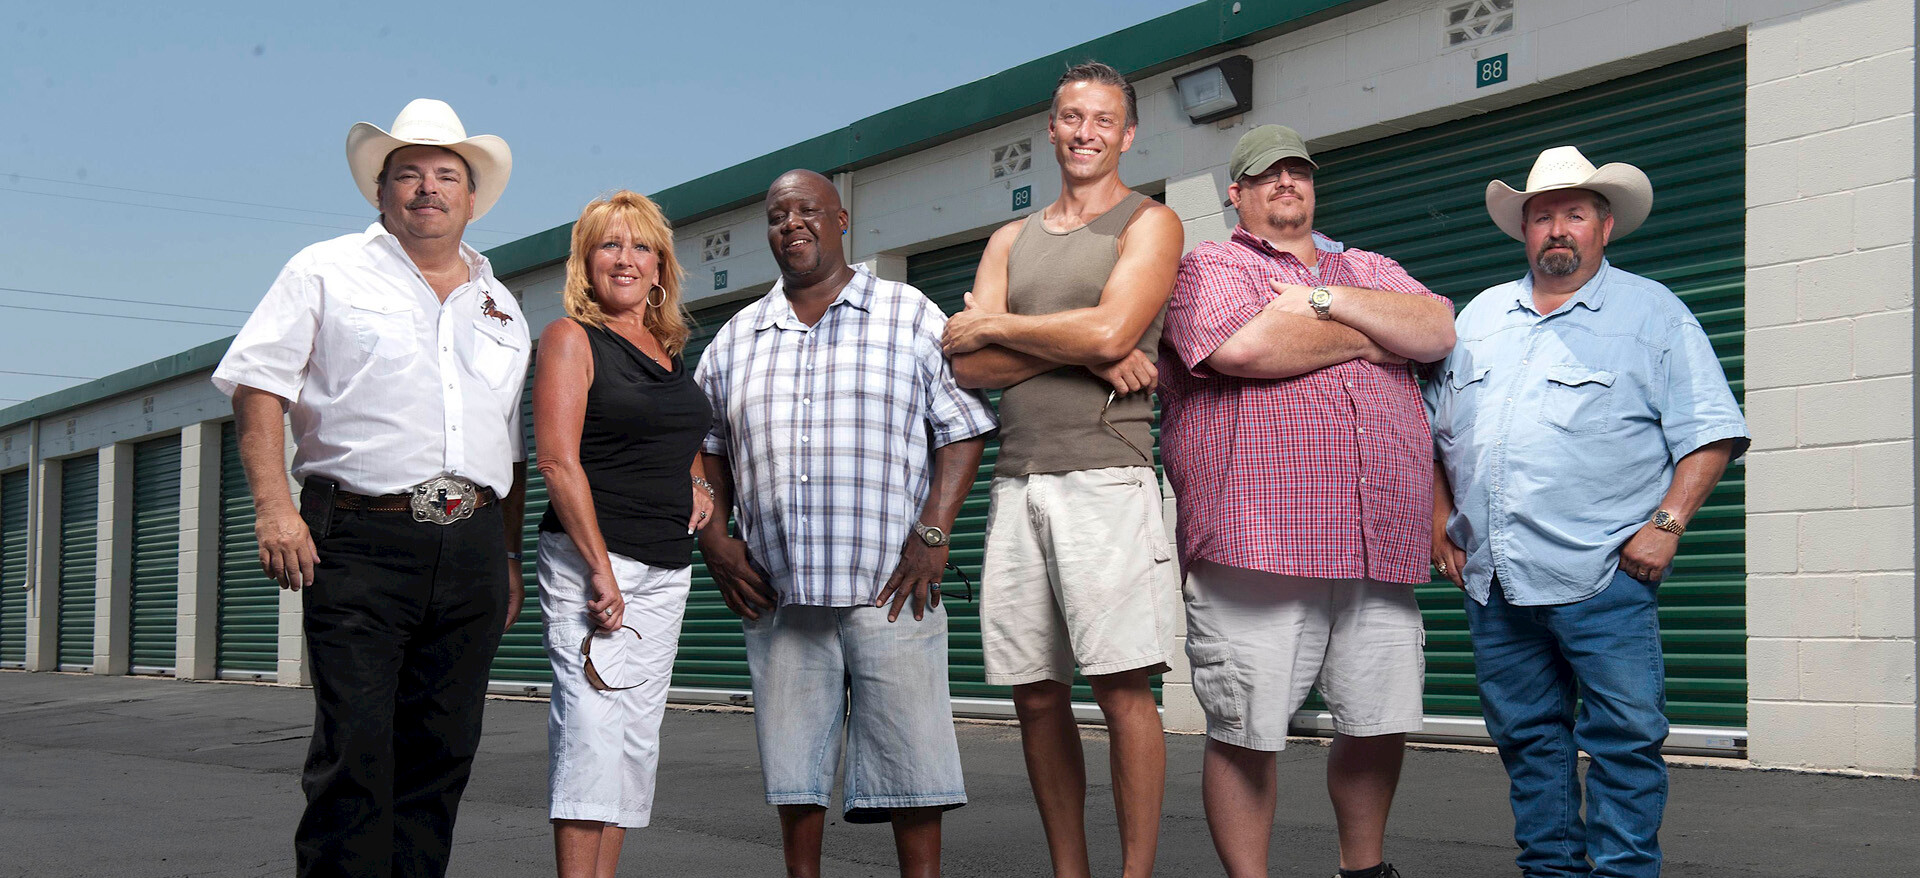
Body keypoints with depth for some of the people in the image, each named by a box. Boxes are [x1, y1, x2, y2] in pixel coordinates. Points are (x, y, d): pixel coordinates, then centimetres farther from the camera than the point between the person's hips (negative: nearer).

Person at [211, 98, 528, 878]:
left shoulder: (499, 305, 21)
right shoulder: (328, 273, 7)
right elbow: (258, 384, -1)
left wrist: (508, 555, 16)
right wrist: (272, 503, -13)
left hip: (471, 546, 5)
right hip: (361, 541, -5)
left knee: (442, 752, 6)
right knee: (355, 748, -10)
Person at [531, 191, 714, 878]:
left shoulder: (671, 347, 18)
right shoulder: (572, 338, -2)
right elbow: (559, 460, -11)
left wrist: (697, 482, 12)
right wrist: (600, 571, -17)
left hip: (668, 568, 7)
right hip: (591, 557, -7)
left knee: (638, 732, 5)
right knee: (592, 724, -14)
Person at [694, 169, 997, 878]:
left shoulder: (911, 317, 5)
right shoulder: (735, 340, 16)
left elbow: (962, 428, 2)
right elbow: (706, 447, 20)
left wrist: (933, 536, -9)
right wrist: (714, 538, 5)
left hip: (889, 587, -3)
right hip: (778, 593, 3)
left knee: (908, 754, -4)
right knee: (791, 761, 6)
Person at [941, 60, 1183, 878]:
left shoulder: (1148, 222, 6)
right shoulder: (1011, 241, 20)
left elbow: (1110, 330, -12)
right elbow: (968, 367, 7)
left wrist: (993, 326, 1)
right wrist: (1078, 349, -7)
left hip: (1105, 478, -5)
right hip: (1018, 481, 5)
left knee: (1122, 683, -10)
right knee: (1036, 694, 5)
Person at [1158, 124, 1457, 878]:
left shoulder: (1370, 272, 24)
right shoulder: (1208, 268, 7)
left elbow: (1437, 330, 5)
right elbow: (1240, 346, -14)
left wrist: (1322, 299, -5)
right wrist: (1373, 336, 1)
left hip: (1380, 551, 5)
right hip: (1256, 545, -5)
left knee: (1381, 724, 8)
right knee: (1246, 733, -4)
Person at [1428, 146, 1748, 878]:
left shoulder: (1652, 313, 3)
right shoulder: (1480, 316, 17)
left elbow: (1710, 432, -2)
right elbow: (1434, 429, 23)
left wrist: (1666, 524, -12)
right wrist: (1441, 521, 12)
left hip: (1604, 578, -5)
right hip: (1492, 578, 5)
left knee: (1625, 740, -6)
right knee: (1528, 739, 11)